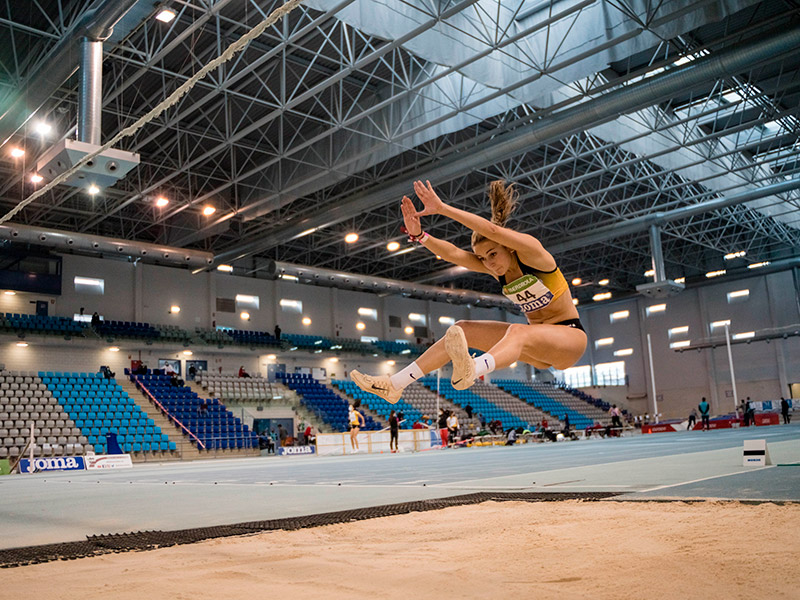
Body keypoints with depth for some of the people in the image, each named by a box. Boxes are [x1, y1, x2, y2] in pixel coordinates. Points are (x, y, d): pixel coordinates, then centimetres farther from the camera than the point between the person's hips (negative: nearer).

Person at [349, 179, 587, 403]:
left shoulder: (530, 251, -18)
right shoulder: (496, 267, 1)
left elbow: (492, 229, -34)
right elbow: (453, 253, -11)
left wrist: (443, 208, -36)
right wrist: (419, 234, -26)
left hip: (569, 335, -7)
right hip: (537, 341, 7)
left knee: (519, 331, -39)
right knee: (463, 330, -7)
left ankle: (470, 371, -71)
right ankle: (394, 384, -11)